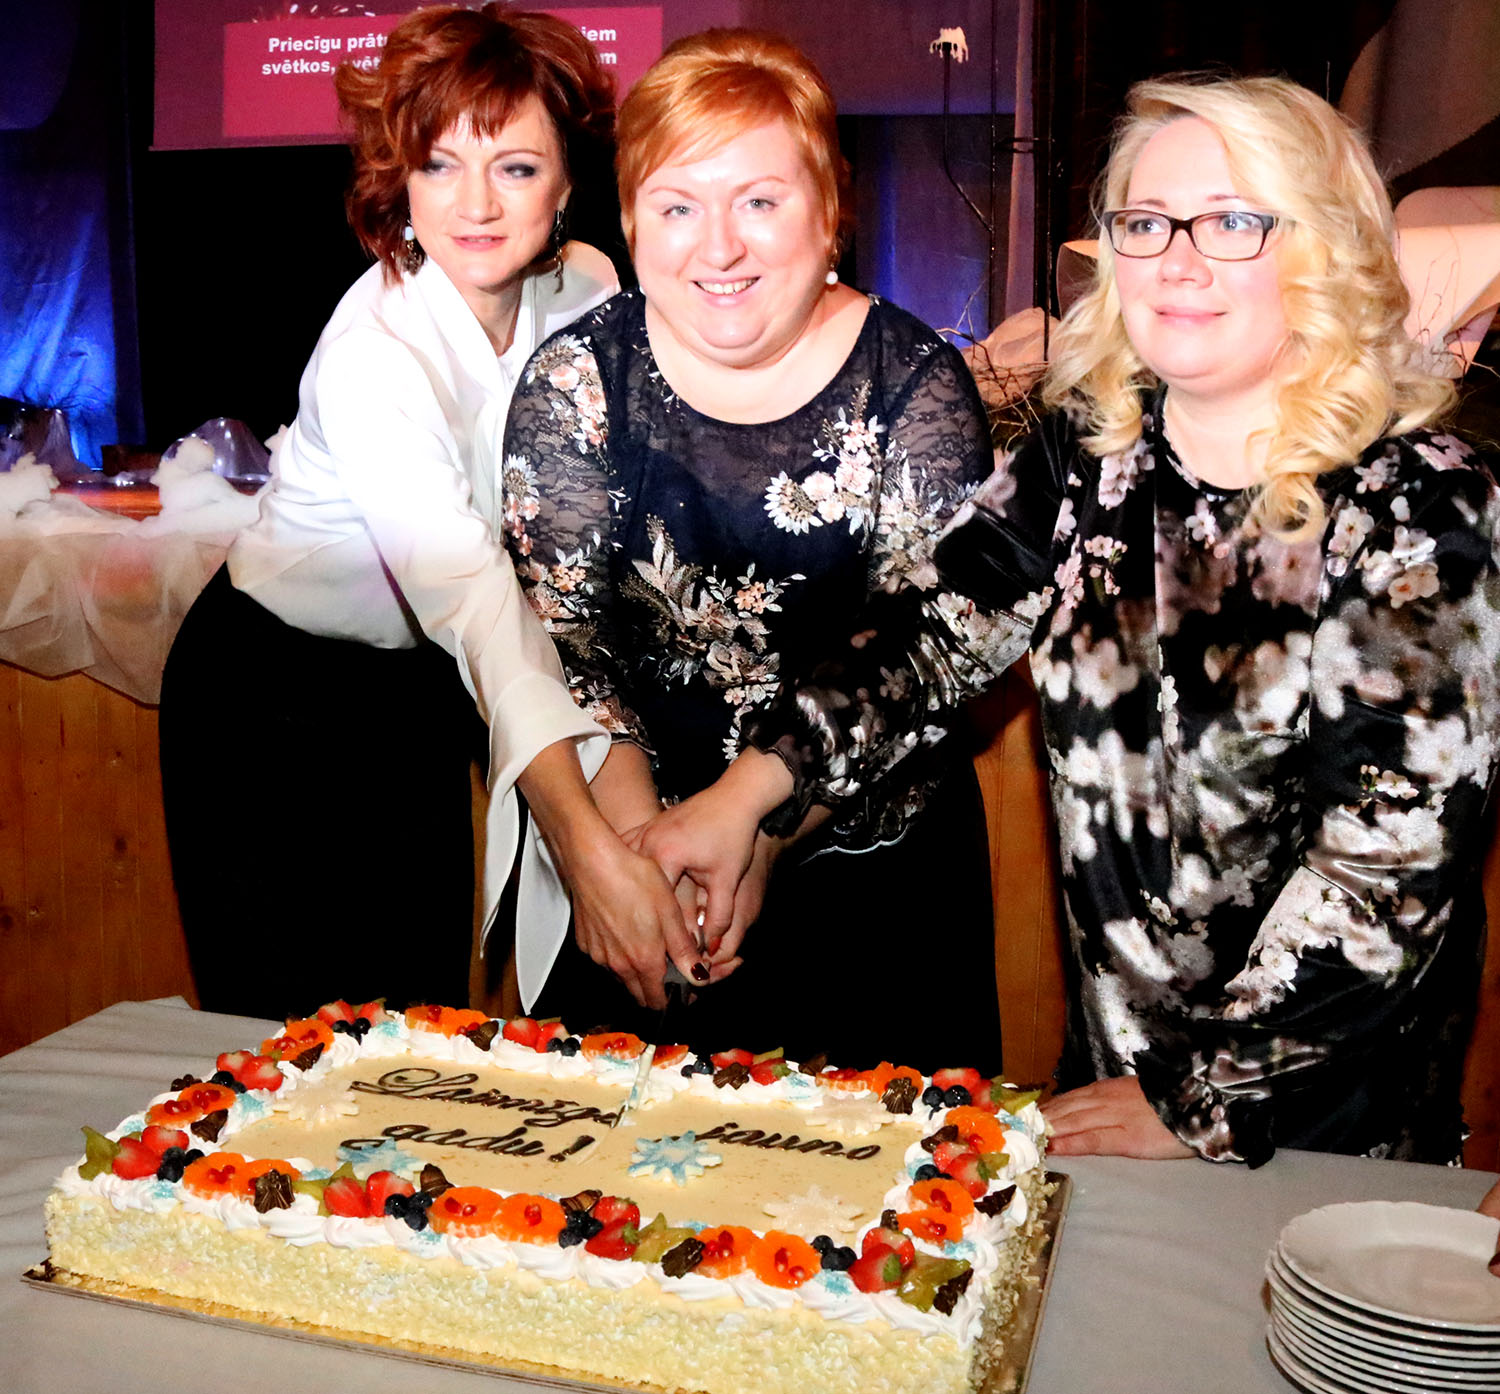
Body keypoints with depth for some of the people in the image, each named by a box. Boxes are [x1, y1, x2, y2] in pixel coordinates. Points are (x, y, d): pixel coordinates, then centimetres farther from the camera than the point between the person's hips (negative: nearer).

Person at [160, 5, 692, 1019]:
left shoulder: (586, 292, -9)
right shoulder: (373, 355, -28)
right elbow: (476, 609, -39)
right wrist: (586, 841, -49)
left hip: (421, 694, 5)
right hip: (276, 695, -5)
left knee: (428, 1009, 9)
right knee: (290, 1032, 2)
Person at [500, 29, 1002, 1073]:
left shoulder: (915, 385, -7)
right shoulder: (577, 380, -3)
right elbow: (559, 636, -7)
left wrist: (761, 831, -22)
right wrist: (636, 834, -21)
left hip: (867, 868, -1)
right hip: (634, 863, 1)